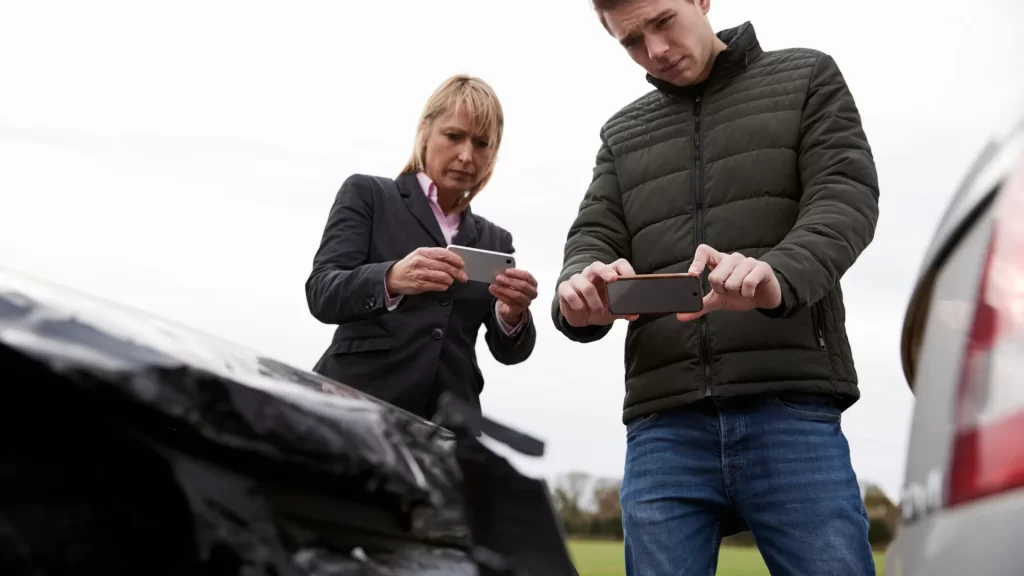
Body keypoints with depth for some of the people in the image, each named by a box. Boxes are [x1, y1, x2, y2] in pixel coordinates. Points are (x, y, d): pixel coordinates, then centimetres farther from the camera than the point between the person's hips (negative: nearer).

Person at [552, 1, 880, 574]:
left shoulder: (807, 79, 12)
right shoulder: (622, 134, 21)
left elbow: (846, 199, -2)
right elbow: (592, 239, 11)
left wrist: (777, 275, -25)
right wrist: (582, 289, -16)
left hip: (790, 408, -2)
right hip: (663, 424, 3)